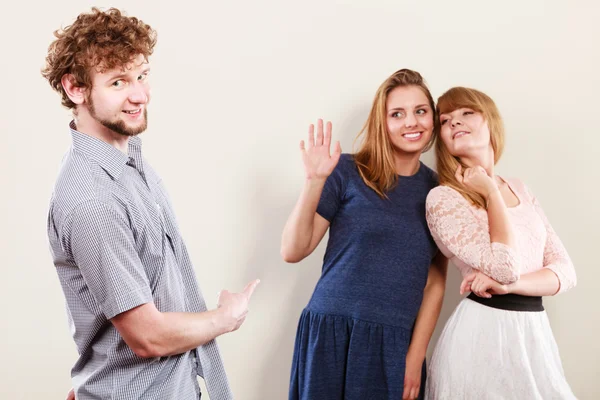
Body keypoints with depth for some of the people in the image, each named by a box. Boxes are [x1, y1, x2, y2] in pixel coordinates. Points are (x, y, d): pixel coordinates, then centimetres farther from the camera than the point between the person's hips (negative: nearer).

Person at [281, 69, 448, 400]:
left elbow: (435, 282, 6)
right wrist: (315, 182, -18)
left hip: (396, 344, 3)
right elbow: (293, 252, -6)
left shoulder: (437, 190, 6)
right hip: (334, 335, -2)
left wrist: (415, 356, 0)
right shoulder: (347, 172, -4)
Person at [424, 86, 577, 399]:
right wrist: (491, 193, -10)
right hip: (484, 332, -5)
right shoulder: (443, 198, -10)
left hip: (536, 330, 6)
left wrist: (509, 285, -15)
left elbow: (565, 270, 4)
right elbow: (506, 268, -20)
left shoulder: (520, 190, 10)